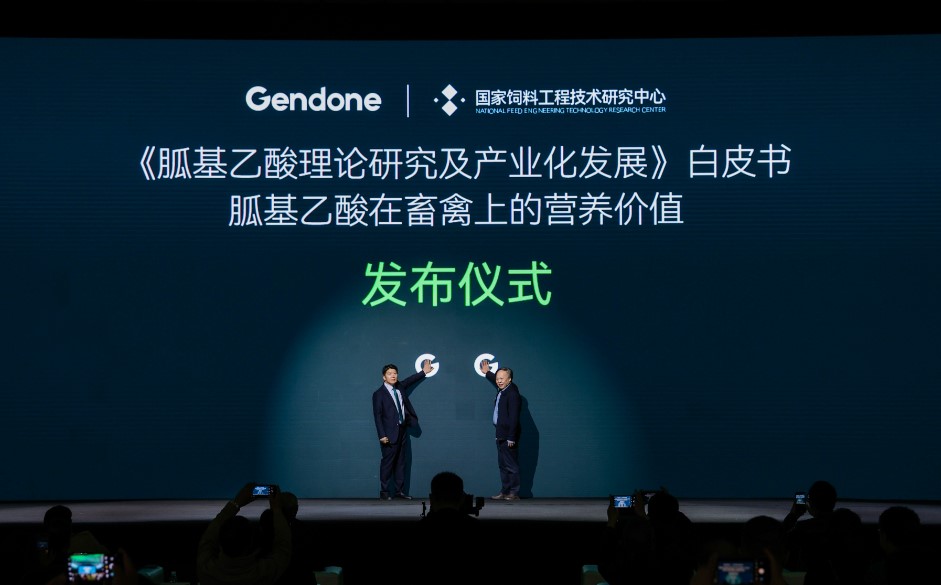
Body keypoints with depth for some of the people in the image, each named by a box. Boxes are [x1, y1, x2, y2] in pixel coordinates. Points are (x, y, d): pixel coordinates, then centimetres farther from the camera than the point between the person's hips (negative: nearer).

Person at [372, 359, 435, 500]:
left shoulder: (400, 387, 9)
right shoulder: (379, 394, -8)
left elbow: (410, 380, 30)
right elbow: (377, 416, -11)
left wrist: (424, 372, 40)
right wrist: (382, 435, -17)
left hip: (403, 430, 7)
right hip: (390, 433, -7)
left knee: (401, 462, 8)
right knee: (387, 462, -4)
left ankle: (399, 491, 11)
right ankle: (384, 492, 1)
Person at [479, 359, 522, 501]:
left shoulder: (512, 394, -18)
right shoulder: (502, 390, 10)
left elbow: (514, 418, -21)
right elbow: (497, 381, 37)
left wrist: (511, 438, -23)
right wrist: (487, 373, 47)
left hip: (508, 436, -10)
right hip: (500, 435, 10)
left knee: (511, 465, -4)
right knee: (502, 465, 12)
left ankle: (514, 493, 0)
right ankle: (504, 491, 17)